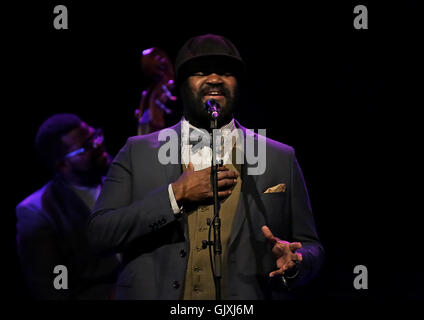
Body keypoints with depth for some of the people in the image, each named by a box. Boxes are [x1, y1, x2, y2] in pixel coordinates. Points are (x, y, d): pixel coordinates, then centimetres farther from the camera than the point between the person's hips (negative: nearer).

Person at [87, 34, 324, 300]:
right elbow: (100, 234, -6)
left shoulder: (281, 159, 3)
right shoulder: (138, 152, 2)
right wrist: (176, 194, -14)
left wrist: (293, 264, -16)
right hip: (154, 293, 0)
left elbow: (311, 248, 5)